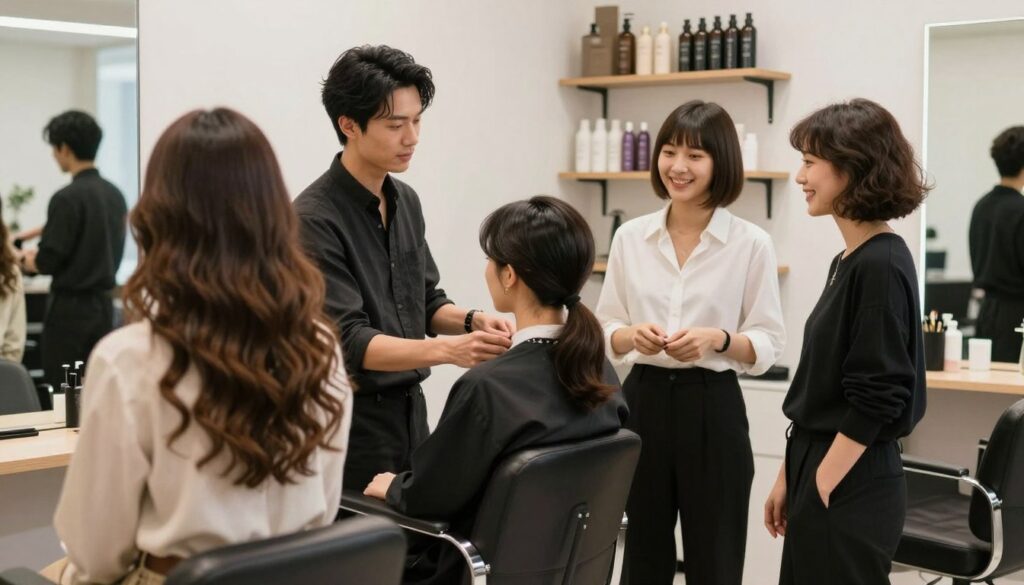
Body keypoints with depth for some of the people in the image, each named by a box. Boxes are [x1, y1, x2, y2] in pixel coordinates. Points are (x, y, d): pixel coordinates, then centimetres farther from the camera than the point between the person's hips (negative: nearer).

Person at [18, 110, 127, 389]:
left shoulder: (68, 197, -16)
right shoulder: (115, 194, 6)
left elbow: (48, 261, -17)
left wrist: (27, 260, 6)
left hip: (71, 307, -7)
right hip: (103, 303, 7)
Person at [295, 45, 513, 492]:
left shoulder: (406, 201, 7)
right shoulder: (316, 219, -17)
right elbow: (348, 341, -23)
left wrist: (469, 321, -6)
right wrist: (447, 349, -34)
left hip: (410, 410, 7)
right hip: (350, 422, -7)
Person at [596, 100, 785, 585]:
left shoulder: (751, 243, -4)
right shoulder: (629, 237, 4)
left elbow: (768, 345, -1)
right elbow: (605, 330, 8)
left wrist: (718, 339, -20)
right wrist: (633, 336, -13)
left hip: (712, 409, -2)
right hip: (643, 402, 3)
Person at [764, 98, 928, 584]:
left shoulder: (881, 266, -17)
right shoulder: (848, 262, 10)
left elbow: (876, 399, -20)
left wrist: (822, 486, -15)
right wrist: (791, 477, 15)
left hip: (850, 487, -9)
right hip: (822, 473, 9)